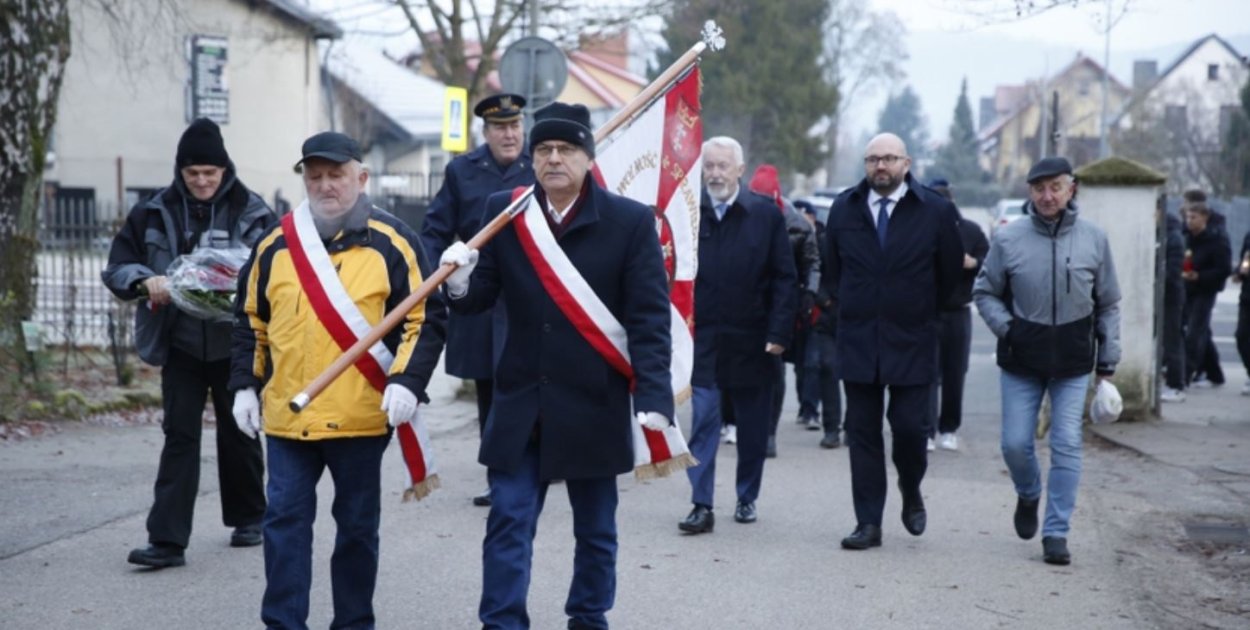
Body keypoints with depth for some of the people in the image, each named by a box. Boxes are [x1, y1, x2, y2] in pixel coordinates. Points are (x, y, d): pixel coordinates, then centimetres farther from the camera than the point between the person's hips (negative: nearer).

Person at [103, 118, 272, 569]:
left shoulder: (253, 213, -4)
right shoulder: (154, 213, 1)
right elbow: (117, 266, 3)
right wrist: (145, 281, -19)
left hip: (235, 344, 0)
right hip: (180, 345, 1)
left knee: (239, 432, 14)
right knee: (179, 435, -3)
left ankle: (248, 519, 33)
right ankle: (167, 540, -4)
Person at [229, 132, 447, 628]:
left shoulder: (392, 242, -3)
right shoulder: (275, 244, 7)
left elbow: (427, 318, -4)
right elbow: (250, 321, 15)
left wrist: (407, 381, -15)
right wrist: (245, 385, 7)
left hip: (362, 417, -2)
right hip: (286, 416, 2)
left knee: (357, 526, 9)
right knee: (285, 522, 2)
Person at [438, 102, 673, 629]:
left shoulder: (630, 221, -7)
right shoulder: (503, 212, 1)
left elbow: (650, 318, -9)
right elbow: (479, 298, 3)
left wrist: (653, 396, -18)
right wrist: (460, 282, -21)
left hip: (594, 406, -1)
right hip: (521, 403, 1)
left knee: (595, 529, 13)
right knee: (508, 525, 1)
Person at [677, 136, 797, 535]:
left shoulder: (766, 215, -2)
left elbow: (785, 278, -2)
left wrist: (778, 333, -8)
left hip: (752, 341, 1)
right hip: (702, 339, 0)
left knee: (753, 427, 11)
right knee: (702, 422, -5)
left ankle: (747, 498, 26)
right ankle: (701, 506, -2)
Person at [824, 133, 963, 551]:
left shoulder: (936, 212, -2)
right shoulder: (844, 209, 6)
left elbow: (950, 273, 7)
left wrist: (921, 312, 10)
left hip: (911, 341, -2)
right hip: (857, 340, 2)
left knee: (910, 425, -4)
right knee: (862, 432, 2)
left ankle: (911, 493, 27)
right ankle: (869, 524, 7)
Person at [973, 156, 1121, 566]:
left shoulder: (1094, 239, 0)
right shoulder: (1008, 239, -3)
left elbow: (1108, 305, 8)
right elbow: (985, 292, 9)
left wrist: (1107, 362, 6)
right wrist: (1005, 328, -7)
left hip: (1073, 362, 0)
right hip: (1021, 360, 0)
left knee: (1067, 446, -3)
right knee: (1015, 443, 2)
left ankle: (1056, 532, 6)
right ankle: (1028, 494, 34)